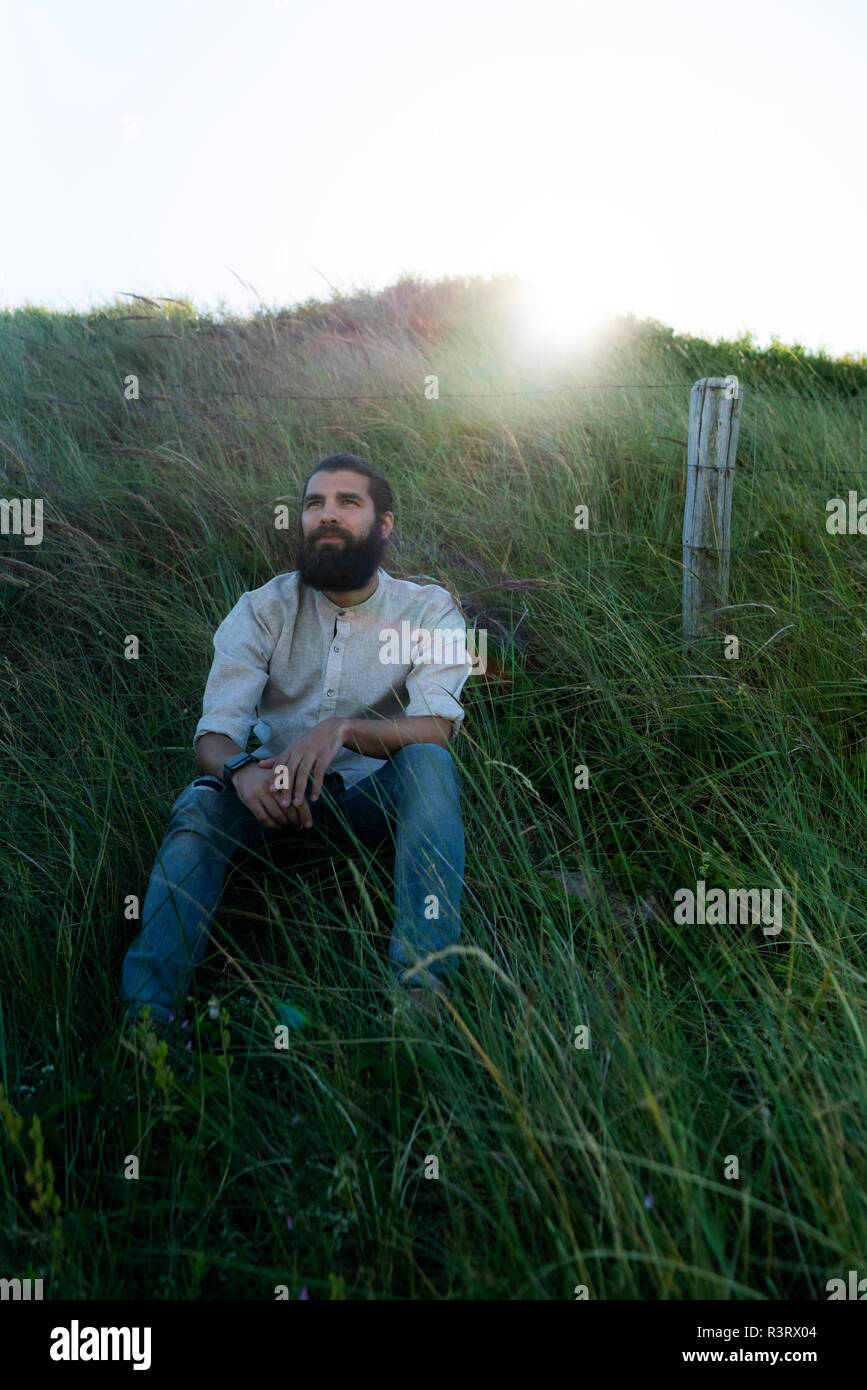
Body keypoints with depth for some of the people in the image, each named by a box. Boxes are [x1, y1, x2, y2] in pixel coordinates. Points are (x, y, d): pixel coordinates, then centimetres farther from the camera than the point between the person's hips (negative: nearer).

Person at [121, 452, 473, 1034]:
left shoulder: (428, 610, -2)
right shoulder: (265, 609, 0)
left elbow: (437, 728, -18)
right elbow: (213, 733, -9)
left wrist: (344, 729, -37)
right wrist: (241, 769, -35)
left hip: (375, 803, -1)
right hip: (277, 794, 1)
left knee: (429, 762, -31)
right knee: (200, 802, -29)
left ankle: (423, 984, -40)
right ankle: (146, 1016, -33)